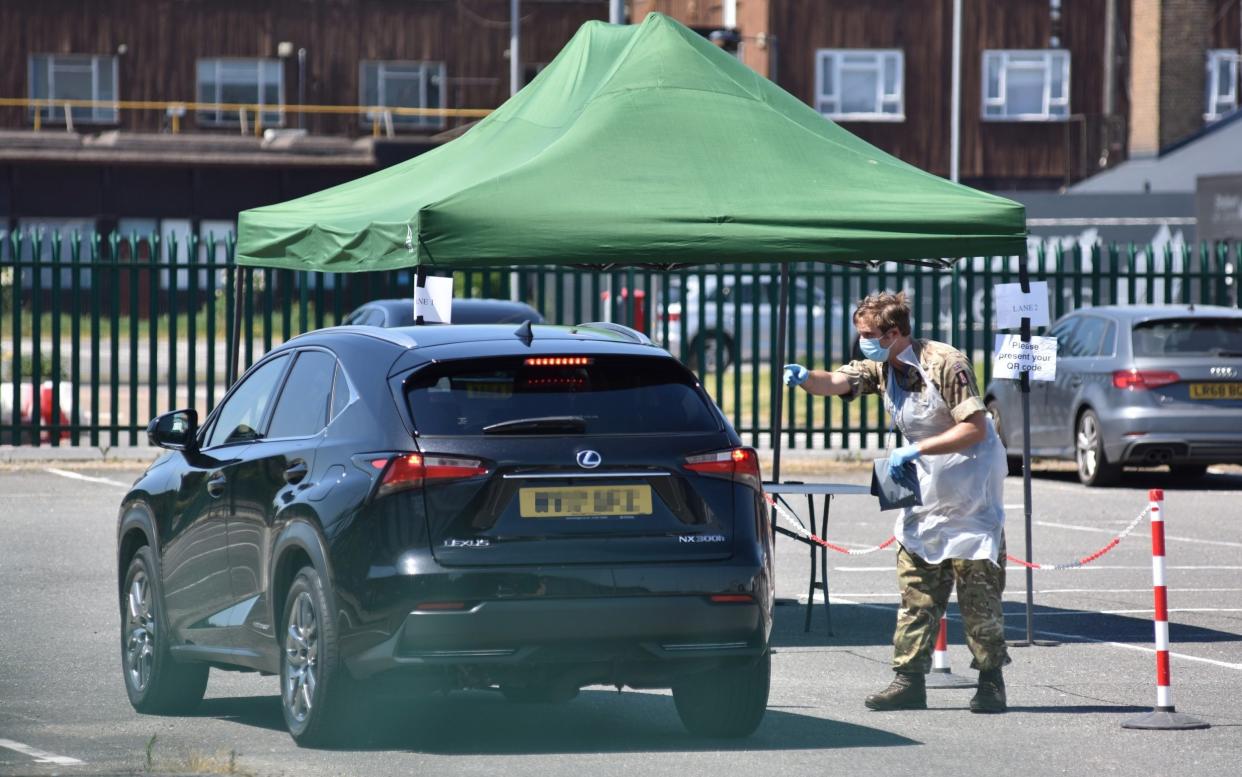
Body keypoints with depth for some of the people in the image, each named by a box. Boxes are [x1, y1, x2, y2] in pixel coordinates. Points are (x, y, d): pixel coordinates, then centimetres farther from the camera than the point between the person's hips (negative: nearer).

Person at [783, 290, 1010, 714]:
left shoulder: (945, 364, -18)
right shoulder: (881, 368, 3)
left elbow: (975, 428, -21)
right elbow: (836, 383, -12)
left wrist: (916, 449, -26)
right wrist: (805, 377, -34)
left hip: (971, 495, -7)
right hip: (925, 495, 7)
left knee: (979, 592, -4)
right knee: (916, 592, 4)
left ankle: (991, 682, 3)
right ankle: (909, 680, 5)